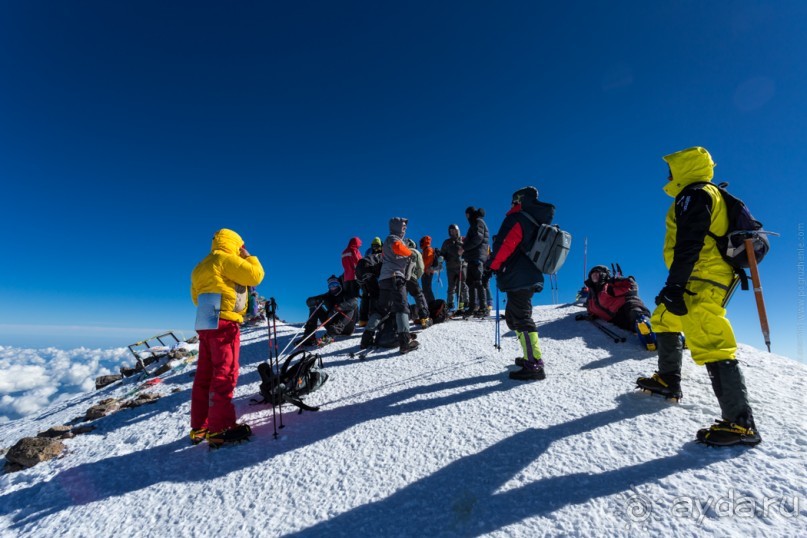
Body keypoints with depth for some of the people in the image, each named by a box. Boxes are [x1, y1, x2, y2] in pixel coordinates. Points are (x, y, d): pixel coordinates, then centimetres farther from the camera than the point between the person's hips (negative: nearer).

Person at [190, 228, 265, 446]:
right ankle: (220, 428, -8)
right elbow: (255, 275, -11)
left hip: (206, 324, 9)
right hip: (224, 323, -9)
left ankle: (199, 427, 17)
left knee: (205, 375, 11)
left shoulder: (201, 268, 23)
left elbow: (197, 298, 25)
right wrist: (249, 257, 4)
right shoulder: (226, 259, -4)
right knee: (225, 373, -9)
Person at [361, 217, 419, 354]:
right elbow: (398, 248, -22)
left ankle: (367, 337, 9)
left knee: (381, 309, 12)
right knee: (402, 307, -15)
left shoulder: (390, 240, 29)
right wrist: (410, 253, -4)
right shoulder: (393, 238, -1)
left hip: (384, 278, 10)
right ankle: (405, 340, -23)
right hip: (395, 277, -10)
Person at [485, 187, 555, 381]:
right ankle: (532, 356, 24)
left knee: (521, 318, -8)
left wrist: (492, 264, -5)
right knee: (512, 315, 18)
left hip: (518, 279, -10)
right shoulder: (538, 221, 18)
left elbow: (505, 245, -18)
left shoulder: (517, 218, -11)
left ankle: (534, 365, -7)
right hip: (531, 277, 10)